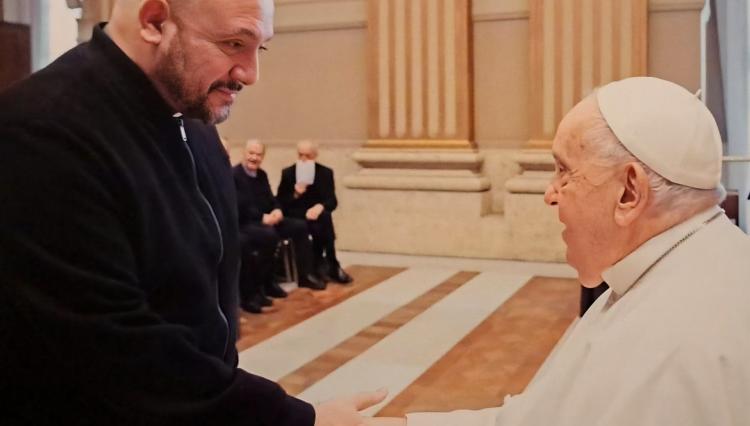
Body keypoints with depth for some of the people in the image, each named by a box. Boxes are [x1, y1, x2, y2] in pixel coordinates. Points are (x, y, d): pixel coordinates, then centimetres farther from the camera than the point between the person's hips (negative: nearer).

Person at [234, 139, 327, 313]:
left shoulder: (262, 174, 15)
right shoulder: (233, 175, -12)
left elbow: (271, 199, 16)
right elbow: (239, 207, -21)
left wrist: (277, 210, -7)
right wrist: (262, 218, -26)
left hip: (266, 221, 9)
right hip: (244, 224, -9)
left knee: (300, 226, -1)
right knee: (270, 235, -36)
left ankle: (305, 275, 5)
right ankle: (265, 283, -19)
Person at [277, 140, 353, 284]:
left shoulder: (326, 173, 5)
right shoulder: (288, 173, 2)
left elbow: (332, 201, -1)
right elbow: (280, 203, 0)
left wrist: (320, 206, -23)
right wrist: (295, 195, -19)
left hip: (316, 214, 2)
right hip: (295, 217, -2)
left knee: (324, 218, -34)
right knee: (321, 224, -32)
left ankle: (321, 265, -22)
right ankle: (332, 266, -19)